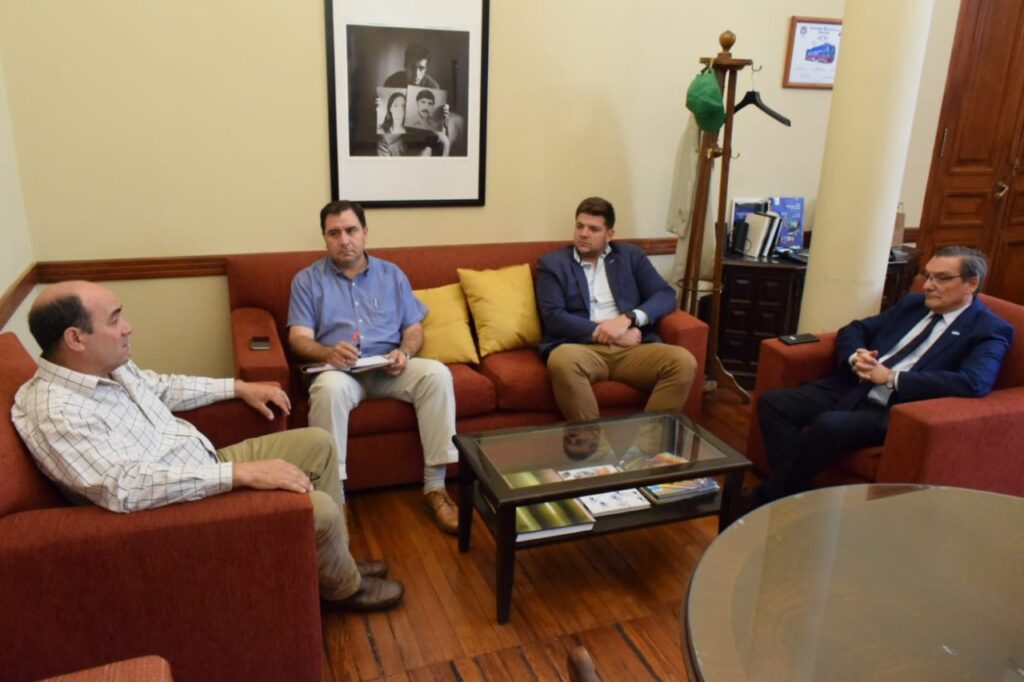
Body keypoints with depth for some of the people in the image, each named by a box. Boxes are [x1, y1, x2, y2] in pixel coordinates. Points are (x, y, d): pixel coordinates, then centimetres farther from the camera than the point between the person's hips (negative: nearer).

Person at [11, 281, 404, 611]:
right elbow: (124, 487, -38)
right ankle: (344, 587, 12)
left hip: (208, 465, 10)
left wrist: (239, 387, 17)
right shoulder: (55, 413, -27)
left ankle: (334, 560, 22)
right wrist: (239, 473, -40)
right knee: (319, 508, -21)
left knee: (316, 442, 8)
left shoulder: (109, 365, 2)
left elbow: (163, 387, 21)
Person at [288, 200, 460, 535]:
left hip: (389, 369, 2)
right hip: (340, 369, -2)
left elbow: (414, 328, 12)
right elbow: (299, 338, -3)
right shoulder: (307, 279, 8)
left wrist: (404, 352, -12)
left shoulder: (391, 274, 15)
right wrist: (328, 353, -25)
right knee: (329, 387, -38)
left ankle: (434, 487, -22)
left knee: (436, 373, -27)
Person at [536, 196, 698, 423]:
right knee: (562, 360, -38)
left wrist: (627, 319, -10)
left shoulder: (631, 256, 18)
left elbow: (666, 296, 8)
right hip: (584, 348, -2)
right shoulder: (552, 263, 11)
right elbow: (553, 317, -2)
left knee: (684, 361, -25)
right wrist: (604, 331, -10)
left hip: (631, 348, 3)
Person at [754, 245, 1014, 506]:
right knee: (772, 402, -12)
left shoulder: (989, 330, -1)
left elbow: (973, 383, -20)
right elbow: (854, 330, 21)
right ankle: (792, 488, -13)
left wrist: (892, 378, -18)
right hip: (851, 390, 7)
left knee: (828, 425, -34)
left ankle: (769, 499, -14)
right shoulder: (912, 303, 18)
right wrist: (856, 357, -5)